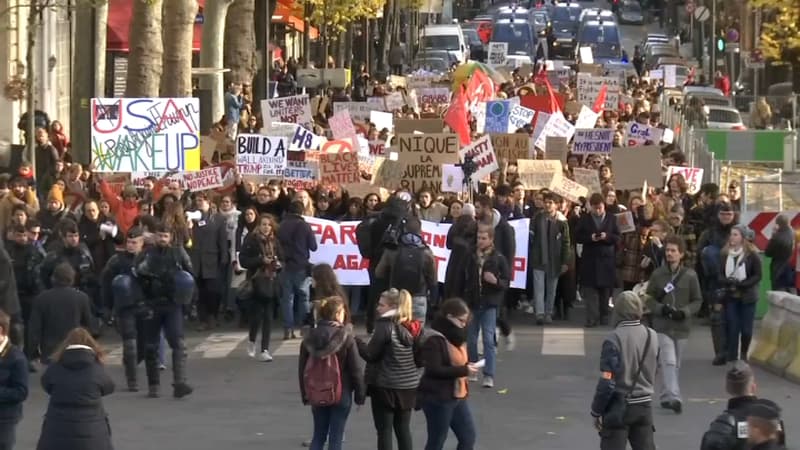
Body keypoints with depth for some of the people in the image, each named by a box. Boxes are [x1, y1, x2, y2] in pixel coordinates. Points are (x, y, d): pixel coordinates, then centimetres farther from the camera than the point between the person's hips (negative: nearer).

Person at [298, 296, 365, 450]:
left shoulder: (310, 337, 0)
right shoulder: (345, 336, -13)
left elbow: (302, 368, 5)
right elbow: (356, 368, -10)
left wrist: (305, 394, 15)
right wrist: (360, 394, 0)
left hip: (317, 394, 4)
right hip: (341, 393, -4)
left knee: (318, 435, 14)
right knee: (336, 437, 3)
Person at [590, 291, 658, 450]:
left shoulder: (614, 339, -17)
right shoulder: (652, 336, 2)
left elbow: (607, 381, -17)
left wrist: (597, 411, -9)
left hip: (619, 407, -5)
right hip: (644, 406, 5)